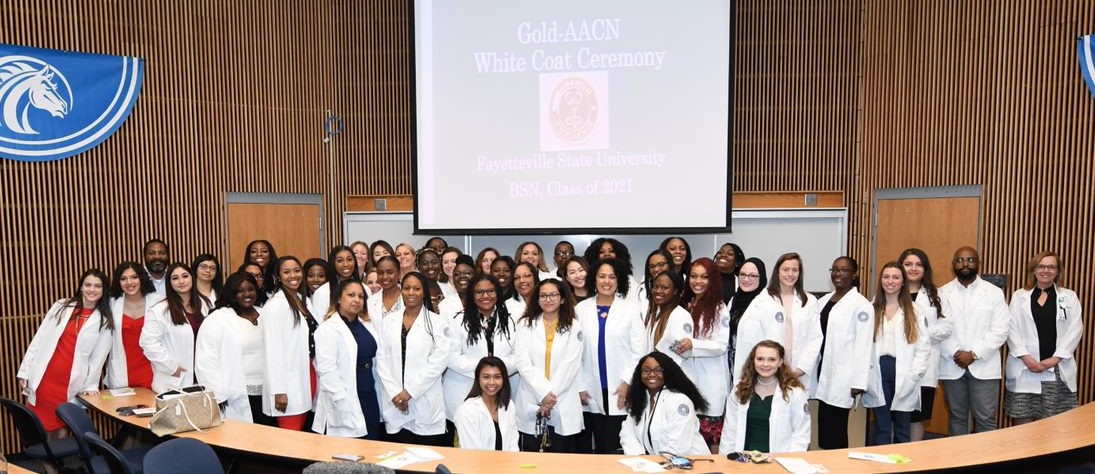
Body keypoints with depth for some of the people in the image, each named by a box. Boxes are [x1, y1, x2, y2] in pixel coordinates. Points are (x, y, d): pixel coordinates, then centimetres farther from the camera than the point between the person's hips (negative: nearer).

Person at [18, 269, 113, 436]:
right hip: (43, 378, 1)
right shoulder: (61, 307, 4)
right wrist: (25, 370, 4)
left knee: (60, 430, 4)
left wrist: (91, 384, 2)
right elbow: (39, 339, 6)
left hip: (71, 385, -1)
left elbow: (99, 356, 3)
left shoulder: (105, 320, 0)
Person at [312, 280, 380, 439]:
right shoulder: (328, 328, -9)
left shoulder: (369, 324, 11)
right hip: (345, 404, -6)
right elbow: (327, 370, -16)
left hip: (370, 398, 6)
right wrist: (343, 402, -20)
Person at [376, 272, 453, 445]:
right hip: (395, 403, 3)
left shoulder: (437, 323, 0)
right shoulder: (388, 321, 9)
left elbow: (438, 361, -7)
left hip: (426, 403, -2)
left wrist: (410, 391, -10)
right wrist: (395, 393, -6)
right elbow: (382, 359, 5)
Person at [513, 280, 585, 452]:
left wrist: (552, 395, -11)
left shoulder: (574, 327, 6)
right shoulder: (525, 325, 7)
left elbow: (570, 365, -3)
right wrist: (544, 393, -13)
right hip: (531, 404, 1)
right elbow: (523, 363, -3)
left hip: (564, 406, 0)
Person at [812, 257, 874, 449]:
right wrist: (809, 369, 10)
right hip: (822, 372, 6)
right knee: (824, 428, 9)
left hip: (842, 377, -6)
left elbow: (863, 346, -12)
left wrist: (859, 382, -16)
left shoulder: (861, 305, -8)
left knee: (835, 432, -1)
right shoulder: (823, 301, 13)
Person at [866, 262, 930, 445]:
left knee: (902, 429, 9)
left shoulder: (913, 310, 4)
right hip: (878, 373, 1)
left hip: (904, 376, 0)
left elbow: (923, 346, 0)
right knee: (881, 428, 7)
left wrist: (914, 374, -8)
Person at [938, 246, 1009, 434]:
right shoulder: (942, 293, 5)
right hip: (952, 367, 1)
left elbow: (1000, 330, -5)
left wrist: (974, 354, -13)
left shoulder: (994, 293, 2)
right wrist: (955, 353, -12)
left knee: (986, 419, 0)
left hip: (984, 367, -1)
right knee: (957, 417, 10)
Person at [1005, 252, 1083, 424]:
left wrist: (1055, 358, -9)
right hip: (1024, 367, 0)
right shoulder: (1019, 296, 8)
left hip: (1057, 369, 0)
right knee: (1022, 421, 3)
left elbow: (1075, 329, 1)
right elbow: (1012, 329, 1)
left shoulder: (1069, 296, 10)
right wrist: (1026, 357, -11)